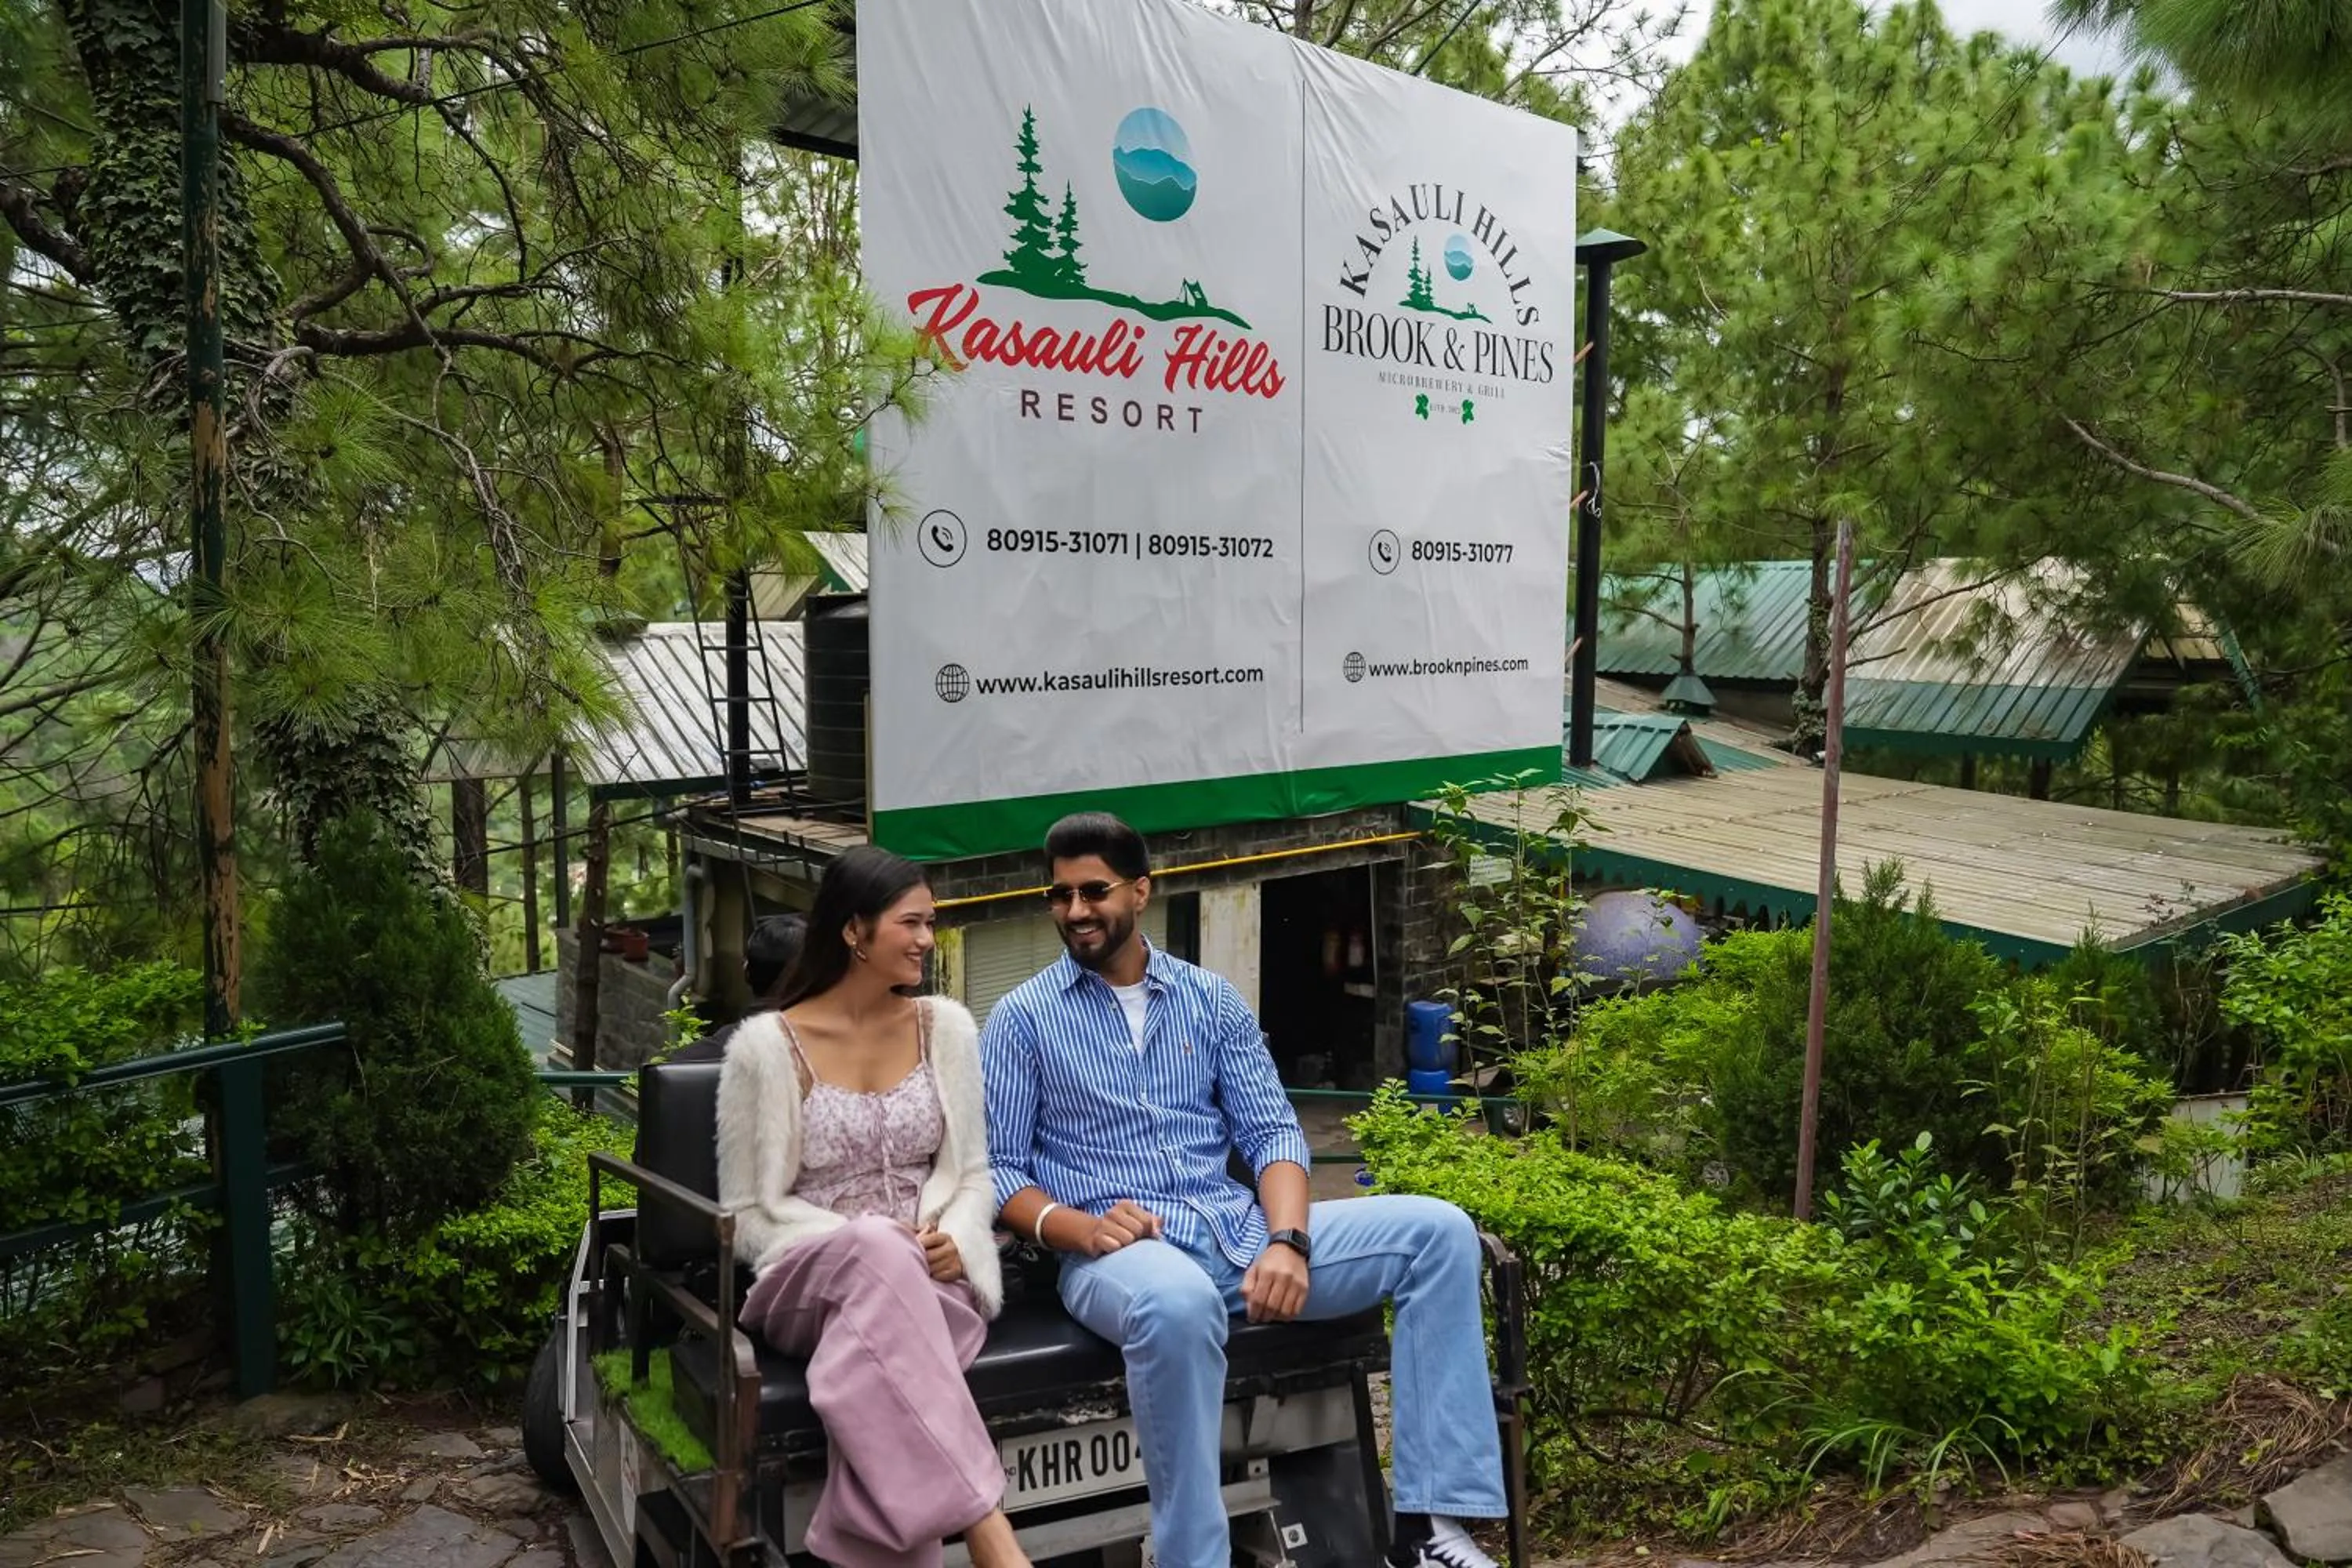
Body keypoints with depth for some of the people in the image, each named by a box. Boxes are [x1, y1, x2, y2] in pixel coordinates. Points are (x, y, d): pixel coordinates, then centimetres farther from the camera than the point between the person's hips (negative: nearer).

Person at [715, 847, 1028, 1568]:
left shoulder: (946, 1026, 8)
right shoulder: (766, 1045, -2)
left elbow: (974, 1176, 11)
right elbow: (749, 1216, 0)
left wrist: (955, 1240, -13)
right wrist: (863, 1240, -16)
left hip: (931, 1279, 2)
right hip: (813, 1279, -2)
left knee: (882, 1324, -39)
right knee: (878, 1254, -41)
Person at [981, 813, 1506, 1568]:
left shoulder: (1212, 999, 13)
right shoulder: (1021, 1018, 5)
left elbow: (1272, 1132, 7)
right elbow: (995, 1169, 0)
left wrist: (1286, 1239, -12)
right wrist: (1081, 1228, -19)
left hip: (1239, 1230, 4)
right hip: (1120, 1249, -4)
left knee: (1438, 1230, -13)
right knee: (1179, 1304, -41)